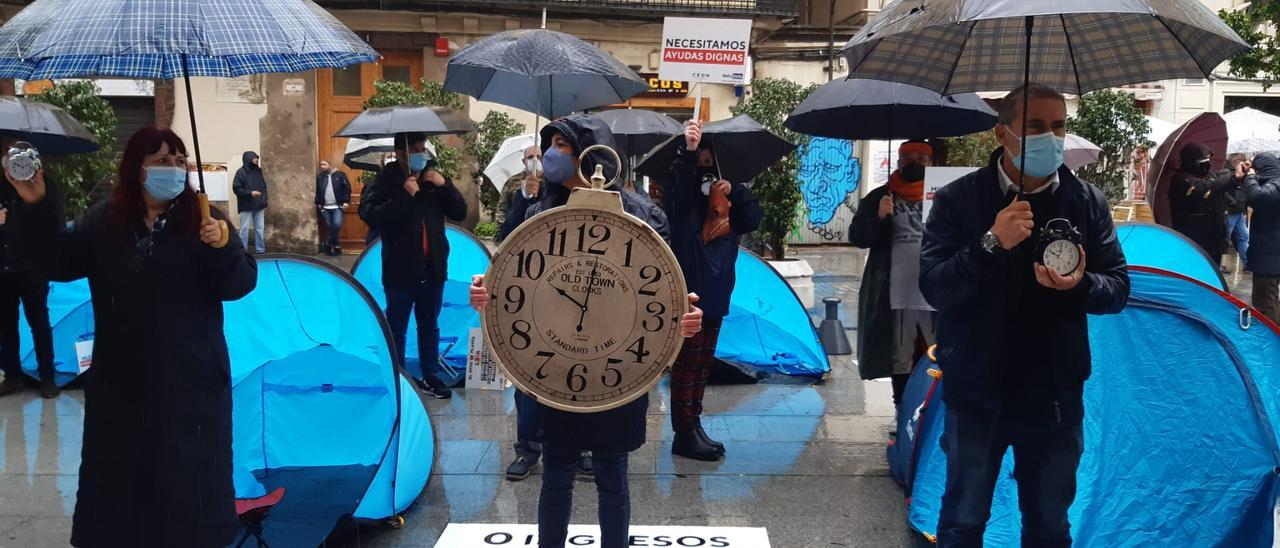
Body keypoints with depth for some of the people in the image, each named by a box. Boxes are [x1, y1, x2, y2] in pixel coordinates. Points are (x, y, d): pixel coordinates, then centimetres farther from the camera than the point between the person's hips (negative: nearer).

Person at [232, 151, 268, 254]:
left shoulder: (258, 171, 10)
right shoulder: (241, 172, -9)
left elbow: (264, 187, 18)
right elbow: (236, 188, -12)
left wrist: (264, 202, 10)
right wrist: (250, 193, -21)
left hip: (259, 206, 6)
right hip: (246, 207, -6)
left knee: (260, 228, 9)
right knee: (244, 229, -1)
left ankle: (261, 250, 16)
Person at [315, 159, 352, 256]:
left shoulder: (340, 175, -1)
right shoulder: (319, 177, 9)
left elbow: (347, 188, -2)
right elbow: (316, 191, 16)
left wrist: (346, 201, -9)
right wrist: (318, 203, 9)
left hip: (337, 206, -4)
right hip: (325, 207, 4)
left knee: (337, 225, -19)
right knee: (330, 227, 4)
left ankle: (328, 244, -4)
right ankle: (336, 247, 12)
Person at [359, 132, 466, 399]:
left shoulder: (433, 179, 7)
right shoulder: (385, 182, -9)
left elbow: (460, 213, 5)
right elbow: (371, 216, -24)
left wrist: (445, 185, -10)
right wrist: (404, 195, -27)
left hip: (433, 268, 5)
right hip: (400, 270, -5)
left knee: (429, 326, 16)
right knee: (396, 328, 7)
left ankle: (430, 377, 27)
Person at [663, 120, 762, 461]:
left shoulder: (722, 200, 13)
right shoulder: (683, 198, -5)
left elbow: (752, 220, 2)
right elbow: (679, 182, -28)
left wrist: (734, 191, -12)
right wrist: (688, 150, -44)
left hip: (715, 294, 7)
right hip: (687, 292, -7)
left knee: (703, 363, 13)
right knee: (686, 364, -3)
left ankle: (694, 426, 22)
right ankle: (684, 435, 3)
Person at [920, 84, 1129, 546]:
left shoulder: (1088, 202, 1)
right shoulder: (958, 200, -7)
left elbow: (1118, 289, 2)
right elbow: (933, 289, -14)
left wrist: (1081, 285, -21)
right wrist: (991, 244, -29)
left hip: (1055, 393, 3)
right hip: (976, 391, -2)